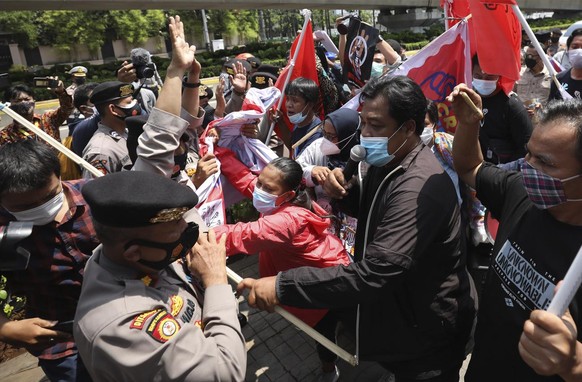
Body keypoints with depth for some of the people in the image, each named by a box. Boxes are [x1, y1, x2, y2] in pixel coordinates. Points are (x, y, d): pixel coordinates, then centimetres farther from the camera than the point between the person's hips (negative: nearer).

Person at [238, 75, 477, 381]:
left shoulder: (419, 187, -33)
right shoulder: (387, 162, -2)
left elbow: (374, 274, -39)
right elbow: (371, 212, 13)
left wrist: (282, 286, -36)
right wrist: (344, 192, -10)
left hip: (426, 333, -7)